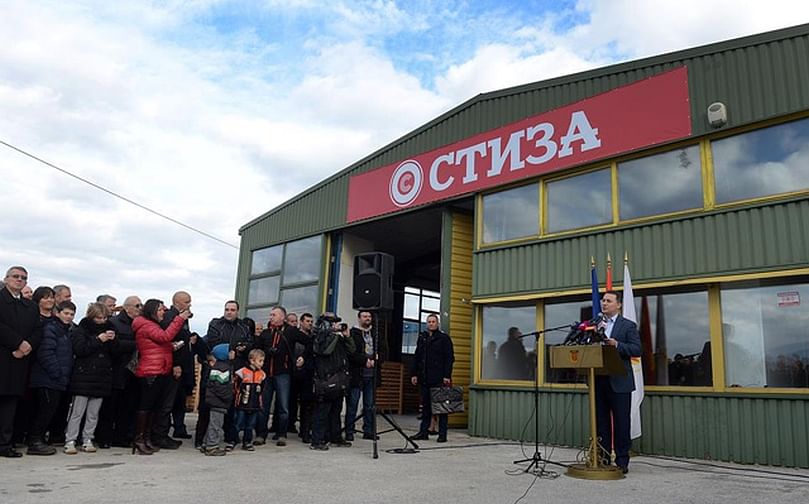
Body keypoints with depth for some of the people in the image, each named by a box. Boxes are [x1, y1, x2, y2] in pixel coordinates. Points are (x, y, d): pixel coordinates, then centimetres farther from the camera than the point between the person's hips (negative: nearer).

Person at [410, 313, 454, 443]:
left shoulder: (444, 338, 0)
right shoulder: (422, 338, 15)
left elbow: (449, 358, -5)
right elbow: (416, 358, 18)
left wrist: (447, 376, -13)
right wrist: (414, 374, 10)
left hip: (439, 379, -5)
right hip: (424, 378, 5)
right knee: (425, 405, 10)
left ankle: (442, 434, 5)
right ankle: (424, 431, 17)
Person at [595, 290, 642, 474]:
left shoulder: (628, 326, 1)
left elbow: (637, 349, -8)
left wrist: (617, 345, -20)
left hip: (619, 382, -4)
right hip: (599, 381, 5)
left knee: (621, 423, 2)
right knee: (601, 422, 9)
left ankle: (622, 462, 10)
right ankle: (602, 458, 18)